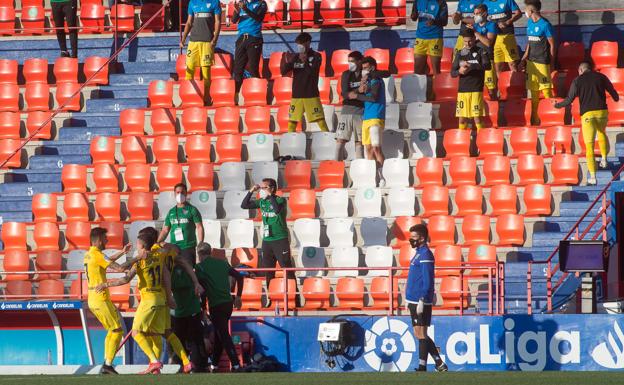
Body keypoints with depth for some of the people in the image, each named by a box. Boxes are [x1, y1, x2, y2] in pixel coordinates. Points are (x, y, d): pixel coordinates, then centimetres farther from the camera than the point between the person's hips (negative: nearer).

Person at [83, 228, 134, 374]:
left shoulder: (88, 255, 13)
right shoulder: (97, 255, -16)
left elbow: (107, 262, 33)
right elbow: (119, 268, -22)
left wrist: (122, 252, 28)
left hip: (92, 300, 9)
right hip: (101, 300, -9)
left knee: (112, 330, 17)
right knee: (117, 331, -4)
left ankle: (107, 364, 13)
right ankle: (108, 364, -9)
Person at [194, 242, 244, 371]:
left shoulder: (200, 267, -5)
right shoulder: (222, 263, 11)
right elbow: (239, 277, 12)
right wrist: (238, 296, 19)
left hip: (216, 306, -6)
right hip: (228, 303, 6)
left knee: (224, 336, -5)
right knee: (219, 334, 18)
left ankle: (236, 364, -14)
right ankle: (214, 363, 25)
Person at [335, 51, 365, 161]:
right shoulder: (346, 74, 6)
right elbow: (345, 94, -3)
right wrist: (359, 91, -17)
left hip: (361, 110, 0)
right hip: (347, 109, 0)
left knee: (359, 141, 2)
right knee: (341, 139, -7)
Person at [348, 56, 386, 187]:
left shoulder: (376, 80, -4)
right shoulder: (368, 80, 19)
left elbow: (374, 97, -16)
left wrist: (357, 96, -7)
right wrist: (360, 90, -8)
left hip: (376, 117, -9)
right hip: (366, 117, 9)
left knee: (376, 148, -16)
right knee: (368, 148, 6)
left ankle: (382, 178, -17)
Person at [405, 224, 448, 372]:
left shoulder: (425, 255, -13)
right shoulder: (419, 253, 17)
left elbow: (427, 281, -19)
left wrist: (421, 301, -22)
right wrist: (410, 300, 22)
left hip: (421, 302, -10)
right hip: (415, 301, 10)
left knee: (421, 334, -5)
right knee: (419, 334, 12)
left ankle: (422, 368, -2)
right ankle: (440, 364, 17)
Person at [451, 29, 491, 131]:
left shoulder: (481, 52, 2)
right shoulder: (460, 54, 12)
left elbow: (487, 66, -12)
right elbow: (452, 73, 12)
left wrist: (471, 66, -21)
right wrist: (459, 71, -11)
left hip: (476, 89, -4)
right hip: (462, 89, 4)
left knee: (477, 117, -9)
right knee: (462, 118, 5)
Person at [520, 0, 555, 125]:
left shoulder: (545, 25, -10)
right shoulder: (530, 22, 12)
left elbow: (552, 45, -7)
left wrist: (552, 63, -6)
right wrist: (524, 59, 15)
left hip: (542, 62, -7)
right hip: (531, 61, 7)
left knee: (546, 90, -6)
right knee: (533, 91, 10)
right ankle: (534, 119, 16)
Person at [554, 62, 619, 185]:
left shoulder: (577, 81, 4)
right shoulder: (601, 77, 9)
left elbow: (569, 100, 2)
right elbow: (613, 93, 14)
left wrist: (558, 105, 20)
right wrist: (616, 98, 38)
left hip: (587, 114, -2)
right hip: (602, 112, 2)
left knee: (589, 145, 0)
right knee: (602, 133, 34)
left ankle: (593, 176, -6)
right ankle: (604, 158, 20)